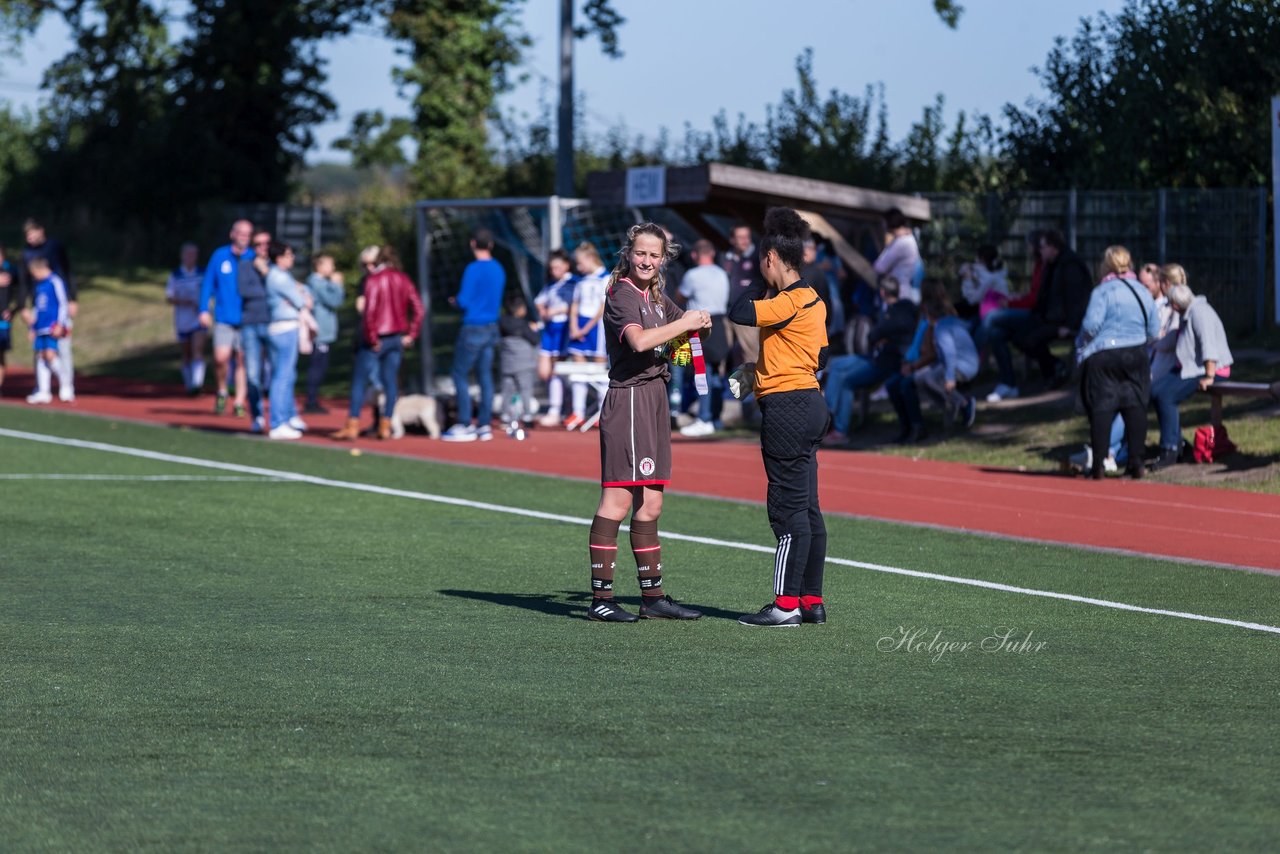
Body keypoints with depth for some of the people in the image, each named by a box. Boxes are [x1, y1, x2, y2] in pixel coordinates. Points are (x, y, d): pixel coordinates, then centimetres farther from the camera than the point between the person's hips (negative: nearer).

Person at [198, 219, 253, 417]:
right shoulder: (219, 256, 5)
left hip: (247, 318, 0)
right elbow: (208, 284, 8)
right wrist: (204, 310, 3)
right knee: (221, 357, -14)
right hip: (224, 318, 0)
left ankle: (240, 402, 7)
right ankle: (222, 391, 11)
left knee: (242, 359, 0)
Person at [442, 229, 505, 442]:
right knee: (485, 375, 9)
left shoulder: (473, 269, -15)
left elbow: (464, 301, -16)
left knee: (460, 374, 0)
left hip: (473, 329, -7)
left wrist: (455, 301, 6)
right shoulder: (499, 270, 8)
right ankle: (484, 426, 8)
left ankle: (465, 426, -2)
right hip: (491, 328, 7)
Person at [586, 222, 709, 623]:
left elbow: (689, 326, 32)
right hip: (628, 398, -9)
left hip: (653, 399, 9)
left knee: (650, 505, 11)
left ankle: (653, 596, 16)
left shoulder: (656, 296, 17)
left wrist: (699, 323, 8)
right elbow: (639, 340, -27)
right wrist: (683, 324, -16)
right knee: (618, 500, -12)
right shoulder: (621, 294, -9)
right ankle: (600, 597, -12)